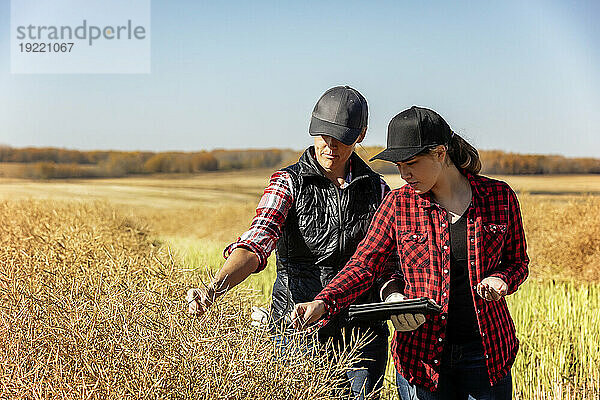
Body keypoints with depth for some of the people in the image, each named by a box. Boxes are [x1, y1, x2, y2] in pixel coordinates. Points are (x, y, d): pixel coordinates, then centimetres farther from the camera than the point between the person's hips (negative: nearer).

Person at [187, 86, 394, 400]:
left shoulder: (376, 189, 6)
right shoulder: (289, 183, -5)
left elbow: (388, 259, 12)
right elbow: (255, 243, -20)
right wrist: (214, 289, -37)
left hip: (361, 335, 3)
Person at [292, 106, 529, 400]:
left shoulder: (499, 197, -1)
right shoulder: (399, 204, -2)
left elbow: (518, 261, 10)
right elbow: (364, 264, -5)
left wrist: (501, 280, -13)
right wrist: (323, 302, -21)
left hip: (487, 353, 0)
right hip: (423, 354, 0)